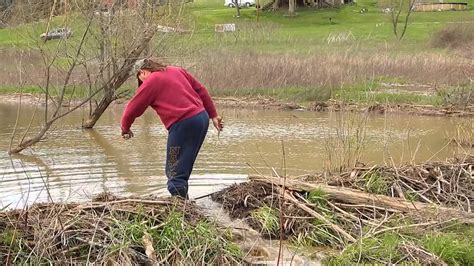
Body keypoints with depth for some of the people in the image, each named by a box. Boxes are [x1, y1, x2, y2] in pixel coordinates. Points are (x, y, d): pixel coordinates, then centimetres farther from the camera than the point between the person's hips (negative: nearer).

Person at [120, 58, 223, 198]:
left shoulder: (150, 82, -2)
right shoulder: (177, 70, 18)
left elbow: (132, 109, 3)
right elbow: (201, 90, 19)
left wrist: (125, 129, 20)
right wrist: (213, 115, 22)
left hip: (184, 124, -8)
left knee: (175, 173, -4)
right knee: (182, 170, 18)